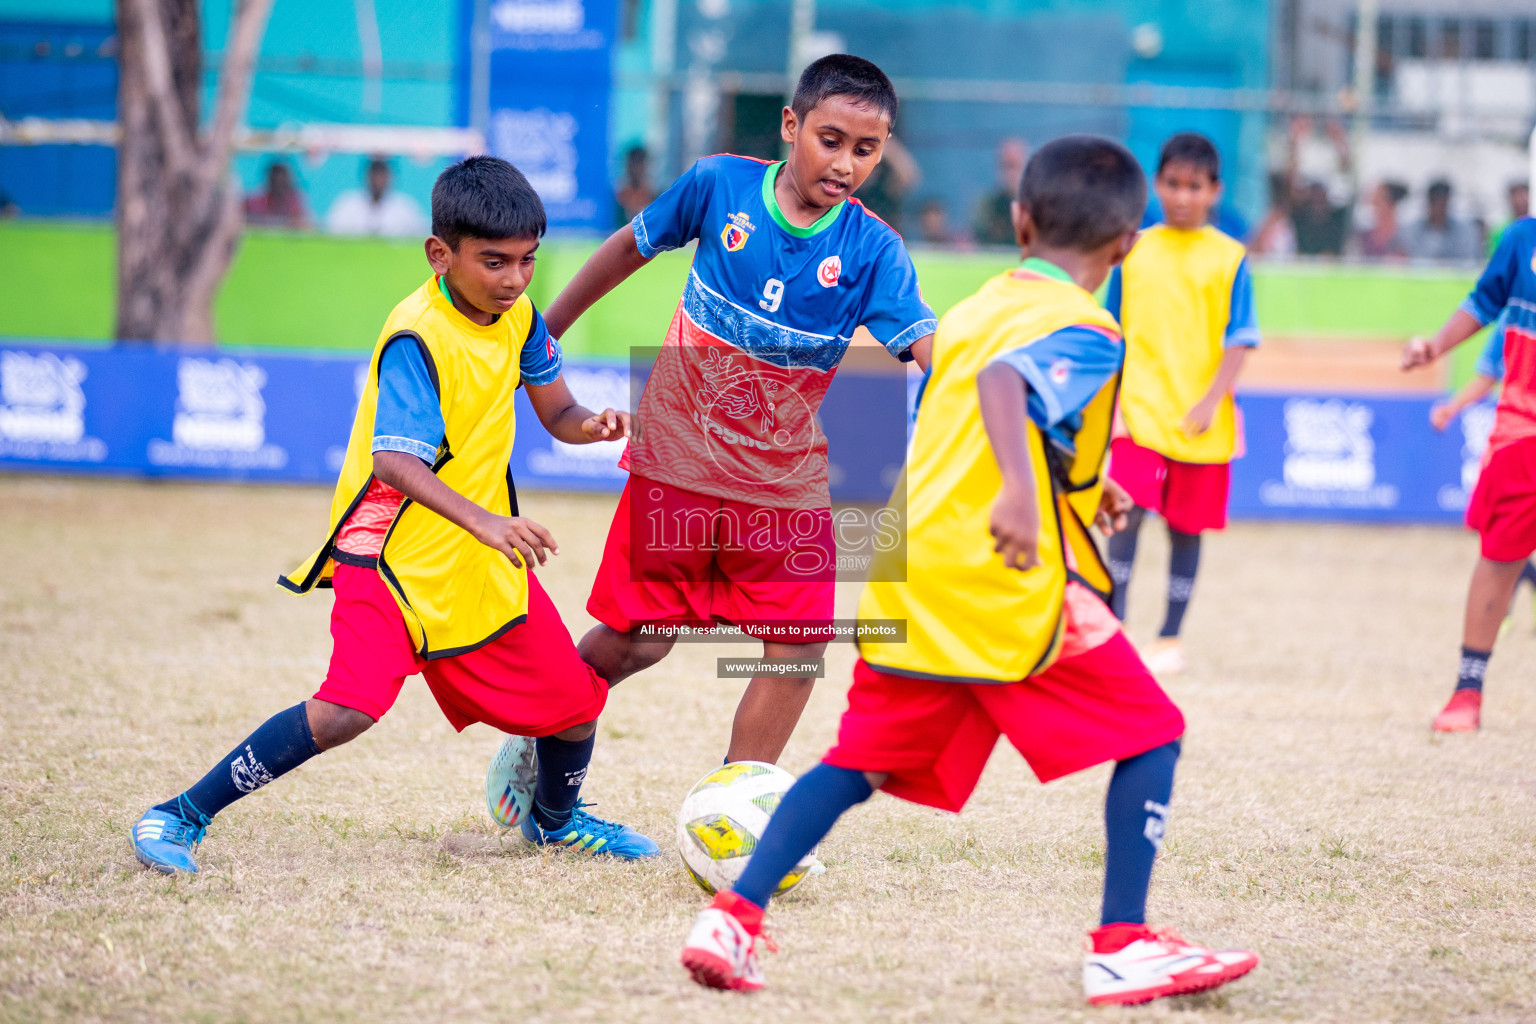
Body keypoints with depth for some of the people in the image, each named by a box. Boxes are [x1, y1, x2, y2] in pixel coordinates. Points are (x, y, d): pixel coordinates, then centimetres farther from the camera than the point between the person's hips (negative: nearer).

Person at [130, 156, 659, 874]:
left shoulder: (519, 321, 1)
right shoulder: (417, 339, -23)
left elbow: (556, 416, 14)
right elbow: (395, 461, -34)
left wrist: (590, 425, -11)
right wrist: (482, 521, -48)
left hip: (484, 557, 7)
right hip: (394, 551, -7)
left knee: (576, 700, 9)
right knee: (346, 711, -26)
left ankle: (555, 816, 43)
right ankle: (182, 817, -12)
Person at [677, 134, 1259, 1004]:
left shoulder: (974, 311, 18)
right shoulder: (1084, 334, -7)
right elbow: (1002, 381, -28)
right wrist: (1021, 490, -43)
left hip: (908, 573, 7)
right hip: (1011, 587, -7)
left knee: (860, 763, 14)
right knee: (1151, 738, 5)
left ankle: (733, 918, 1)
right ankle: (1124, 947, -2)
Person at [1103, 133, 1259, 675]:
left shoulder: (1229, 259, 0)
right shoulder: (1134, 252, 5)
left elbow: (1239, 340, -2)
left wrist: (1210, 402, -12)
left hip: (1200, 421, 0)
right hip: (1140, 409, 0)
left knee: (1186, 527, 7)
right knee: (1128, 513, -12)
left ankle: (1170, 638, 18)